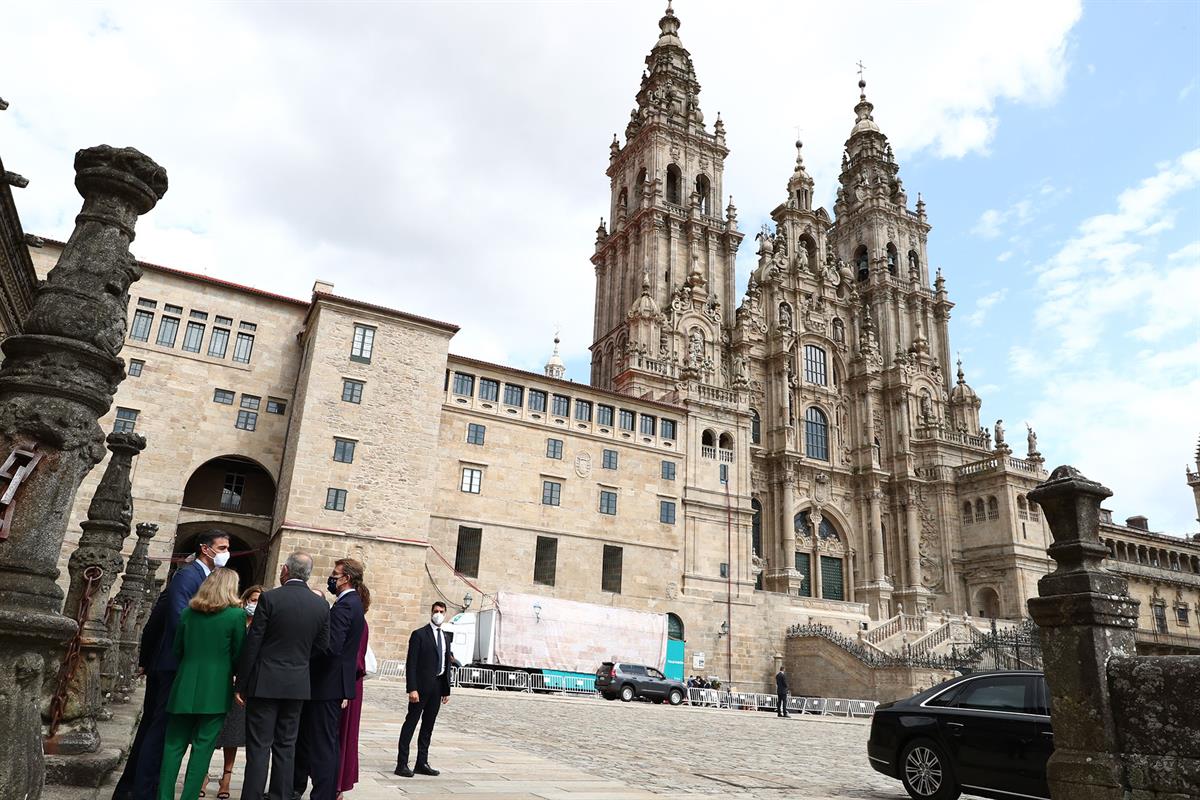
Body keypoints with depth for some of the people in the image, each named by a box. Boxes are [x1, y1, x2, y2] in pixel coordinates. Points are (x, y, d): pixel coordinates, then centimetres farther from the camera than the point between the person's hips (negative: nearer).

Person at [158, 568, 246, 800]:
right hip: (216, 690, -3)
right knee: (203, 747, 3)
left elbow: (177, 650, 12)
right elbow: (239, 655, -2)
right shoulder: (236, 614, -7)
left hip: (185, 687, 4)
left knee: (174, 744, 11)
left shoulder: (189, 611, 6)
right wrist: (236, 677, 16)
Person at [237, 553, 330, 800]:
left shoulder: (269, 598, -11)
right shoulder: (321, 606, 0)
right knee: (286, 746, 12)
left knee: (259, 747, 3)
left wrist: (241, 684, -2)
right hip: (297, 685, 4)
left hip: (265, 683, -3)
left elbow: (252, 644, -10)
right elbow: (321, 647, 5)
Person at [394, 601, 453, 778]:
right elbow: (411, 664, -10)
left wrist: (447, 689, 11)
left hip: (437, 687, 6)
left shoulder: (446, 637, 14)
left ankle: (422, 763, 17)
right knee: (411, 723, -2)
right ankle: (402, 764, 2)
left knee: (428, 726, 11)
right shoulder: (419, 634, -5)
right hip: (421, 686, -6)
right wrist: (412, 689, -18)